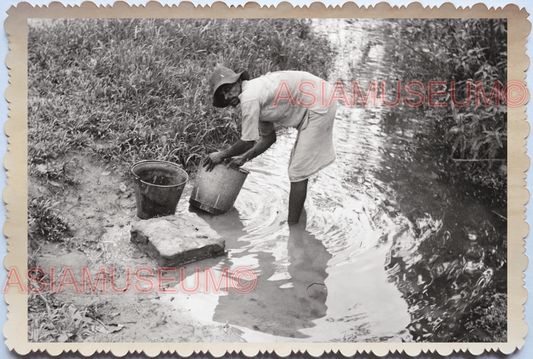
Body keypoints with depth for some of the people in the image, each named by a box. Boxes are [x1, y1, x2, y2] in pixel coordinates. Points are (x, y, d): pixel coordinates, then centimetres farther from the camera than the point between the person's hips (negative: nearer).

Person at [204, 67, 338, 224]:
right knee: (300, 168, 20)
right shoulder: (257, 92, 11)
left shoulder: (249, 98, -18)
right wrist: (244, 158, 13)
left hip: (319, 105, -10)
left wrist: (221, 155, -1)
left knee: (298, 172, -6)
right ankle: (296, 222, 33)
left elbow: (248, 142, -13)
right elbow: (268, 138, 17)